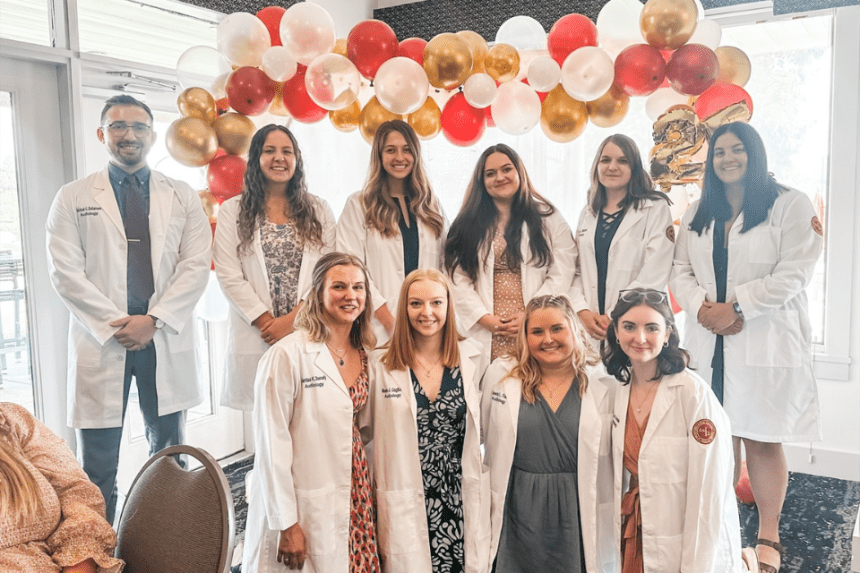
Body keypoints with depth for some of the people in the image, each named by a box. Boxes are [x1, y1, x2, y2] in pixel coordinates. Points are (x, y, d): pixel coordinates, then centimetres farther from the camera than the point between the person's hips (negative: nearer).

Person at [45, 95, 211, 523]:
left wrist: (153, 319, -11)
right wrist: (114, 325, -11)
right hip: (101, 339, -1)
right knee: (98, 462, 3)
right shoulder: (73, 198, 7)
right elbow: (65, 271, -1)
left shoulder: (182, 198, 10)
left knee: (169, 454, 10)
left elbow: (196, 263, 1)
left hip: (166, 338, 1)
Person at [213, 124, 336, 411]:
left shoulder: (319, 211, 11)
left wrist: (293, 319, -9)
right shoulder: (233, 211, 7)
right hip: (255, 336, -1)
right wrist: (266, 321, -9)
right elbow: (228, 275, -1)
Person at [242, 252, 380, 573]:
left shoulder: (364, 355, 6)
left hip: (354, 501, 6)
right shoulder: (286, 355, -14)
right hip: (304, 510, -5)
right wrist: (286, 524, -14)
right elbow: (272, 445, -14)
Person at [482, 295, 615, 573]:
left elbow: (609, 462, 3)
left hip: (579, 515, 0)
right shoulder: (500, 375, 1)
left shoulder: (602, 386, -1)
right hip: (518, 512, 1)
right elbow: (484, 440, 6)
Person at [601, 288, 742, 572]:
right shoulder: (619, 391, -1)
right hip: (636, 540, 5)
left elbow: (708, 490, -18)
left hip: (691, 546, -5)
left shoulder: (694, 393, -19)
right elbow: (622, 478, 6)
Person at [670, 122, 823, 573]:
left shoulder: (790, 205, -1)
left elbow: (793, 273, -10)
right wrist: (703, 306, -9)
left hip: (765, 344, -4)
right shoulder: (697, 214, 16)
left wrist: (735, 308, -16)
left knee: (762, 441, 0)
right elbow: (681, 271, 9)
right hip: (710, 344, 4)